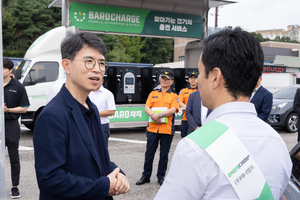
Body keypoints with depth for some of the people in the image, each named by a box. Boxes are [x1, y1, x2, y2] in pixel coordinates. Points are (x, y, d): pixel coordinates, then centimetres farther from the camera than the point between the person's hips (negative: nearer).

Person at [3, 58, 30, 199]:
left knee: (14, 159, 4)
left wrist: (8, 109, -13)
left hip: (11, 125, -2)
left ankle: (15, 187, 15)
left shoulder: (17, 87, 0)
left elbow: (24, 108, -1)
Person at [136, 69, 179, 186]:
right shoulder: (153, 94, 13)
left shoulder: (174, 96, 6)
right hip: (152, 128, 2)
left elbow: (173, 110, -9)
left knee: (164, 155, 6)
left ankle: (161, 176, 19)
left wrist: (159, 115, -18)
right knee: (149, 153, 5)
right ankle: (146, 176, 17)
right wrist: (153, 115, -16)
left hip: (167, 129, -2)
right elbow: (146, 108, 4)